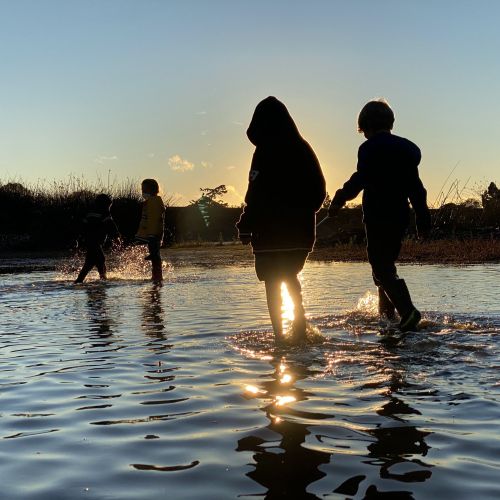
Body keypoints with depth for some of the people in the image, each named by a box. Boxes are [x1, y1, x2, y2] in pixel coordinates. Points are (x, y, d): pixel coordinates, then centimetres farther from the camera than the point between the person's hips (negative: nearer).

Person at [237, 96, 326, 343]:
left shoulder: (266, 151, -12)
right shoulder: (303, 149, 8)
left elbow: (257, 194, -17)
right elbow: (319, 191, 13)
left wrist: (246, 226, -10)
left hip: (272, 232, -7)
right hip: (301, 231, 7)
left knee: (272, 285, 3)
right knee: (291, 277, 23)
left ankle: (279, 335, 1)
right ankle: (299, 329, 25)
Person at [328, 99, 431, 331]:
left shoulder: (370, 148, -7)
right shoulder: (407, 148, 15)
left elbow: (360, 179, -19)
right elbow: (416, 186, 16)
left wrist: (338, 201, -11)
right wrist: (423, 220, 19)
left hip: (378, 217, -8)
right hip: (400, 216, 8)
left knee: (381, 268, -6)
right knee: (386, 263, 20)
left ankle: (408, 310, -19)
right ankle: (387, 312, 24)